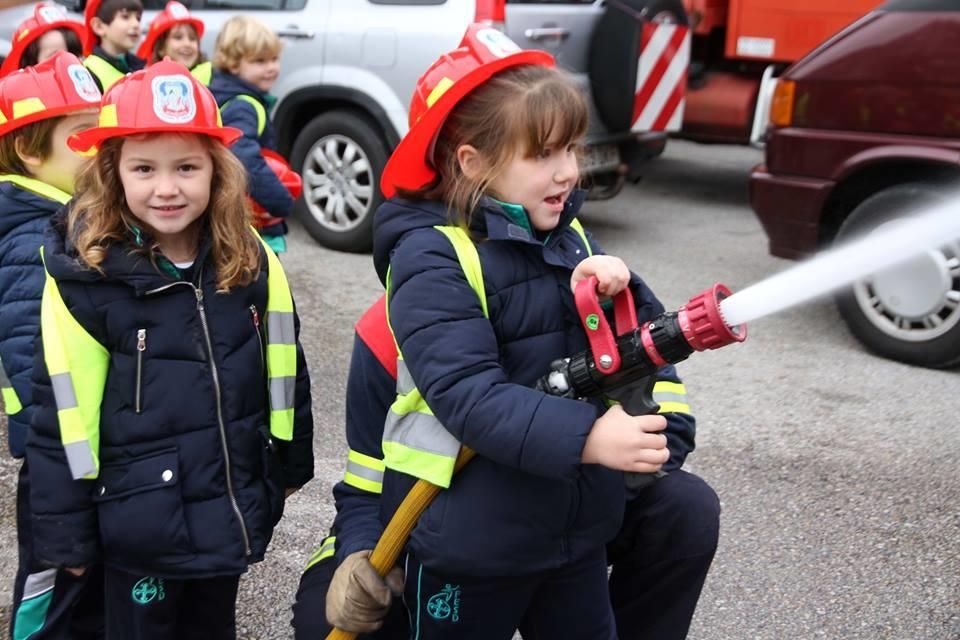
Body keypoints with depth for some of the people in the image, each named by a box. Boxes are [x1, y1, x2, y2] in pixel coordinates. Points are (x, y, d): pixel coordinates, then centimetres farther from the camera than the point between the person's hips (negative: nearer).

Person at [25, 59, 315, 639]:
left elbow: (284, 370, 6)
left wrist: (290, 467, 13)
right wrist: (67, 534, -8)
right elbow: (61, 416, -12)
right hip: (140, 525, -3)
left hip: (234, 512, 4)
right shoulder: (84, 277, -16)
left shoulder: (252, 263, -5)